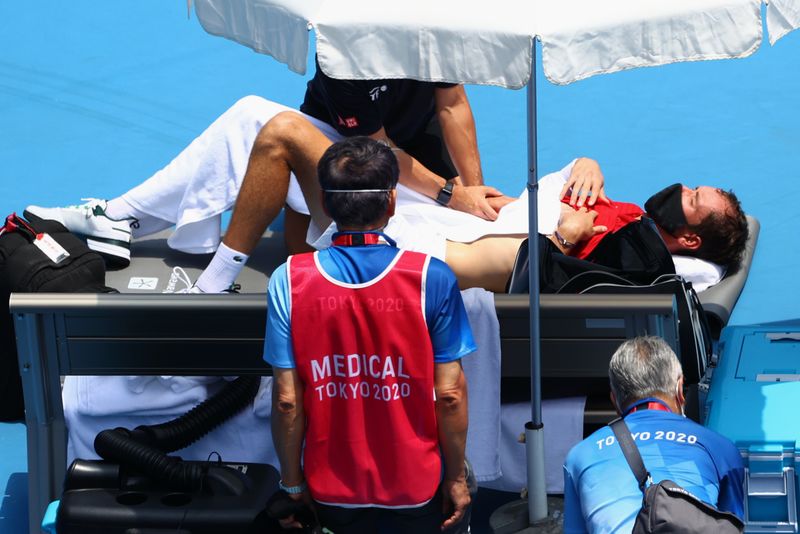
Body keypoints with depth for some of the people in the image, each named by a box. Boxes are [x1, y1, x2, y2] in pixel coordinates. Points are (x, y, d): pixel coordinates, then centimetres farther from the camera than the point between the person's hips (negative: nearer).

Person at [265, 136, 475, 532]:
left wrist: (292, 482, 3)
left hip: (332, 487, 1)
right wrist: (456, 477, 1)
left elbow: (287, 399, -10)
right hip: (417, 485, -1)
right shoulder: (431, 279, -15)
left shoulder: (290, 281, -13)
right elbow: (450, 395, -12)